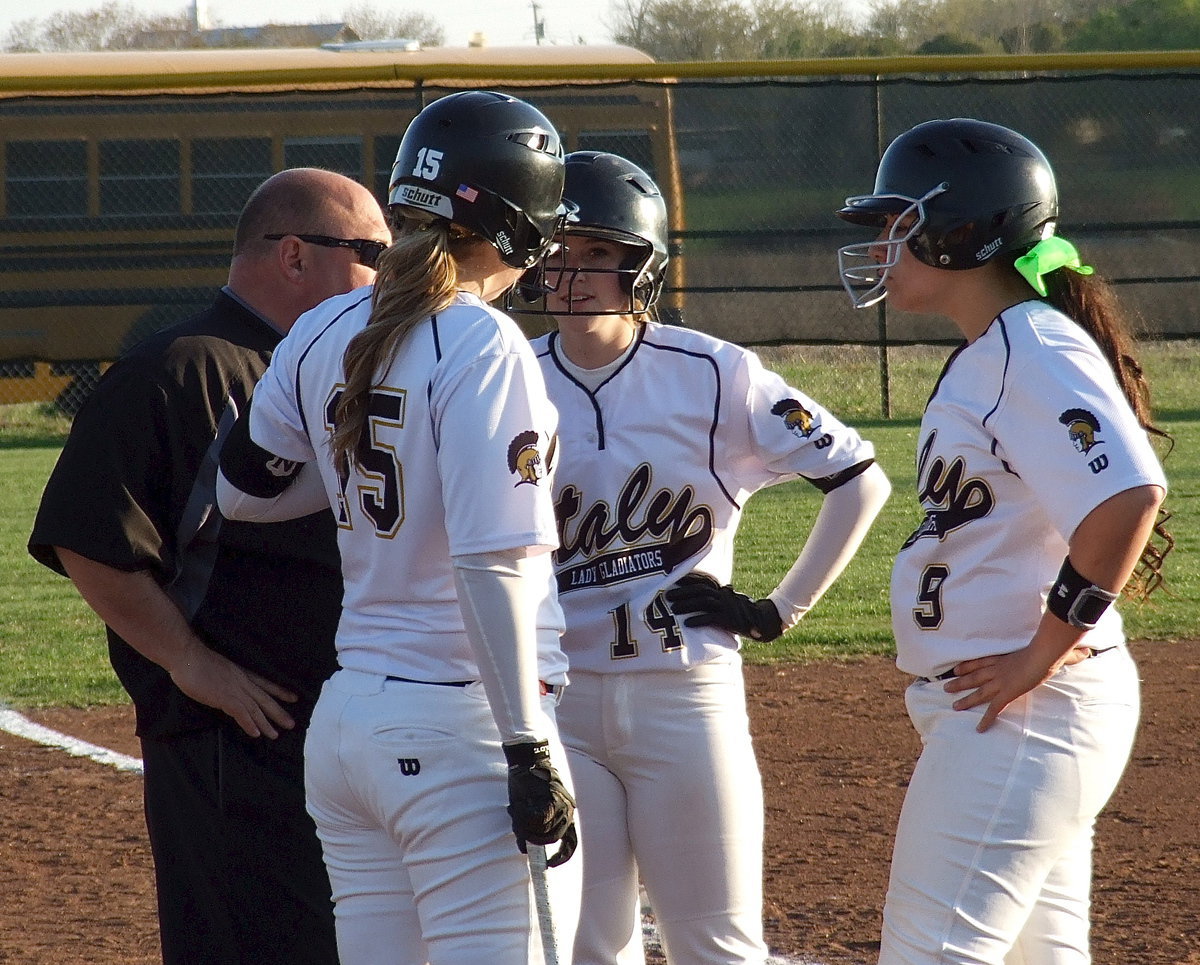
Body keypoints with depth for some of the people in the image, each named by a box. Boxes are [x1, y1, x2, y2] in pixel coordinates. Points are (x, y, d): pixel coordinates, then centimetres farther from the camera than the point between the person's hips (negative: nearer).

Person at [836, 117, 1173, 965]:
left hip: (1017, 722, -11)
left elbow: (1128, 495, -29)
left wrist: (1041, 656, -24)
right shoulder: (993, 354, 15)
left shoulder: (1035, 354, -16)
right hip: (999, 718, 11)